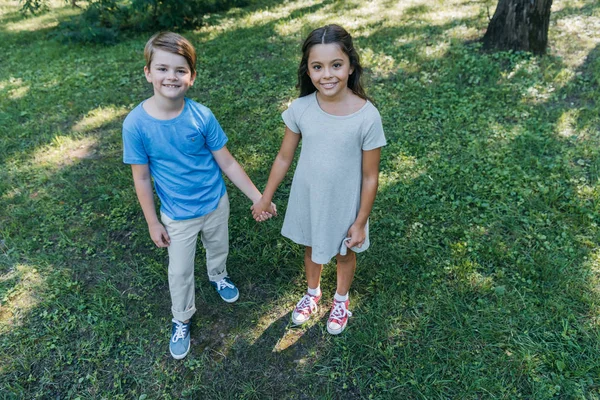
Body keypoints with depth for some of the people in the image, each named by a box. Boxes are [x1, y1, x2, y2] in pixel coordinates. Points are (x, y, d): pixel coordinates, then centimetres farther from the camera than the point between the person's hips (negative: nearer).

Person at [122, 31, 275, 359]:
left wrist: (258, 198, -8)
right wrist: (152, 222, -4)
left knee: (218, 248, 27)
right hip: (177, 216, -1)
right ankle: (182, 320, 42)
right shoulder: (136, 124, -21)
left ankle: (218, 276, 62)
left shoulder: (202, 116, -19)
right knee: (179, 271, 16)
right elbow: (142, 178, -11)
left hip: (216, 204, 2)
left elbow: (227, 163, -10)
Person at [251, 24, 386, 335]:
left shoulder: (367, 116, -24)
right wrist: (265, 198, 3)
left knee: (345, 253, 24)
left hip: (344, 204, -2)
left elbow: (370, 176, -15)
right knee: (312, 248, 27)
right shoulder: (300, 108, -17)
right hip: (307, 199, 2)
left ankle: (341, 300, 55)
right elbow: (284, 157, -4)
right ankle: (313, 293, 57)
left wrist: (360, 222, -8)